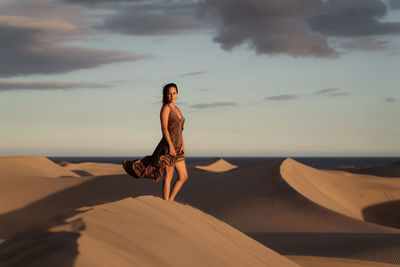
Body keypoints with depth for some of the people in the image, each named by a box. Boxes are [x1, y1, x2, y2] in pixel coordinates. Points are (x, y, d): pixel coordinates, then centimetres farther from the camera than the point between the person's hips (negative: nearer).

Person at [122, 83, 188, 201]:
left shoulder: (177, 109, 17)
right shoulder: (165, 108, -8)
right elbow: (164, 128, -15)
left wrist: (182, 146, 7)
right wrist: (171, 146, -21)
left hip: (177, 148, 8)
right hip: (167, 147, -8)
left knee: (183, 177, 6)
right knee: (168, 176, -5)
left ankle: (170, 201, 14)